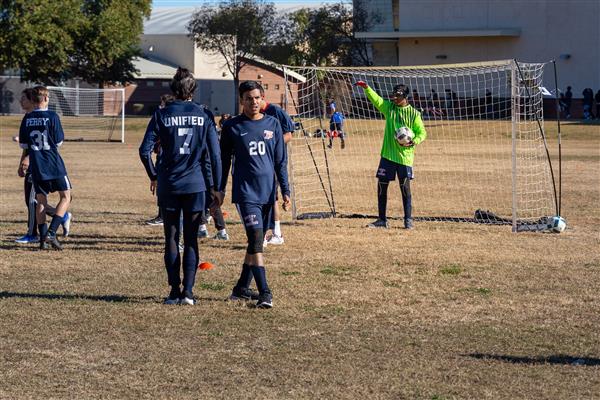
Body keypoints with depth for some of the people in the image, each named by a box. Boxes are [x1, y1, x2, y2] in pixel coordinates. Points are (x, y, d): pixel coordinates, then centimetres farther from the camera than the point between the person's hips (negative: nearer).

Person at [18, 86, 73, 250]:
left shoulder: (27, 119, 3)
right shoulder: (52, 116, -9)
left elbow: (23, 145, 7)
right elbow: (59, 142, -6)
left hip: (36, 167, 4)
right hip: (54, 165, -4)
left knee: (41, 201, 12)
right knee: (65, 197, 5)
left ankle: (43, 238, 7)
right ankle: (51, 233, -10)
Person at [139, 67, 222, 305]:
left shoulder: (162, 115, -1)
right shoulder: (203, 116, 1)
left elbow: (144, 150, -5)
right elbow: (214, 154, -1)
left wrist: (154, 176, 11)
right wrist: (216, 186, 6)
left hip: (168, 186, 0)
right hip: (196, 185, 0)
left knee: (171, 239, 7)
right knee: (191, 241, 6)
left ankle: (175, 292, 5)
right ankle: (188, 291, -1)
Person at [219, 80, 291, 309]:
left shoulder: (273, 125, 8)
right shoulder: (232, 127, 0)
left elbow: (280, 161, 10)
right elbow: (224, 160, 7)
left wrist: (285, 191, 4)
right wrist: (220, 190, 5)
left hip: (267, 193, 4)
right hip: (245, 192, -4)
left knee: (256, 242, 10)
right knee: (256, 239, -15)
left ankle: (242, 288, 23)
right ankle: (264, 293, -17)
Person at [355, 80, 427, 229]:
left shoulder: (414, 114, -1)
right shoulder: (389, 107, 6)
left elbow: (422, 132, 2)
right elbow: (375, 99, -7)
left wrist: (414, 141, -17)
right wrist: (366, 88, -23)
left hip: (405, 156, -3)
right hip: (388, 154, 3)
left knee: (405, 188, -1)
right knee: (382, 186, 4)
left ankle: (408, 220, 9)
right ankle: (382, 220, 12)